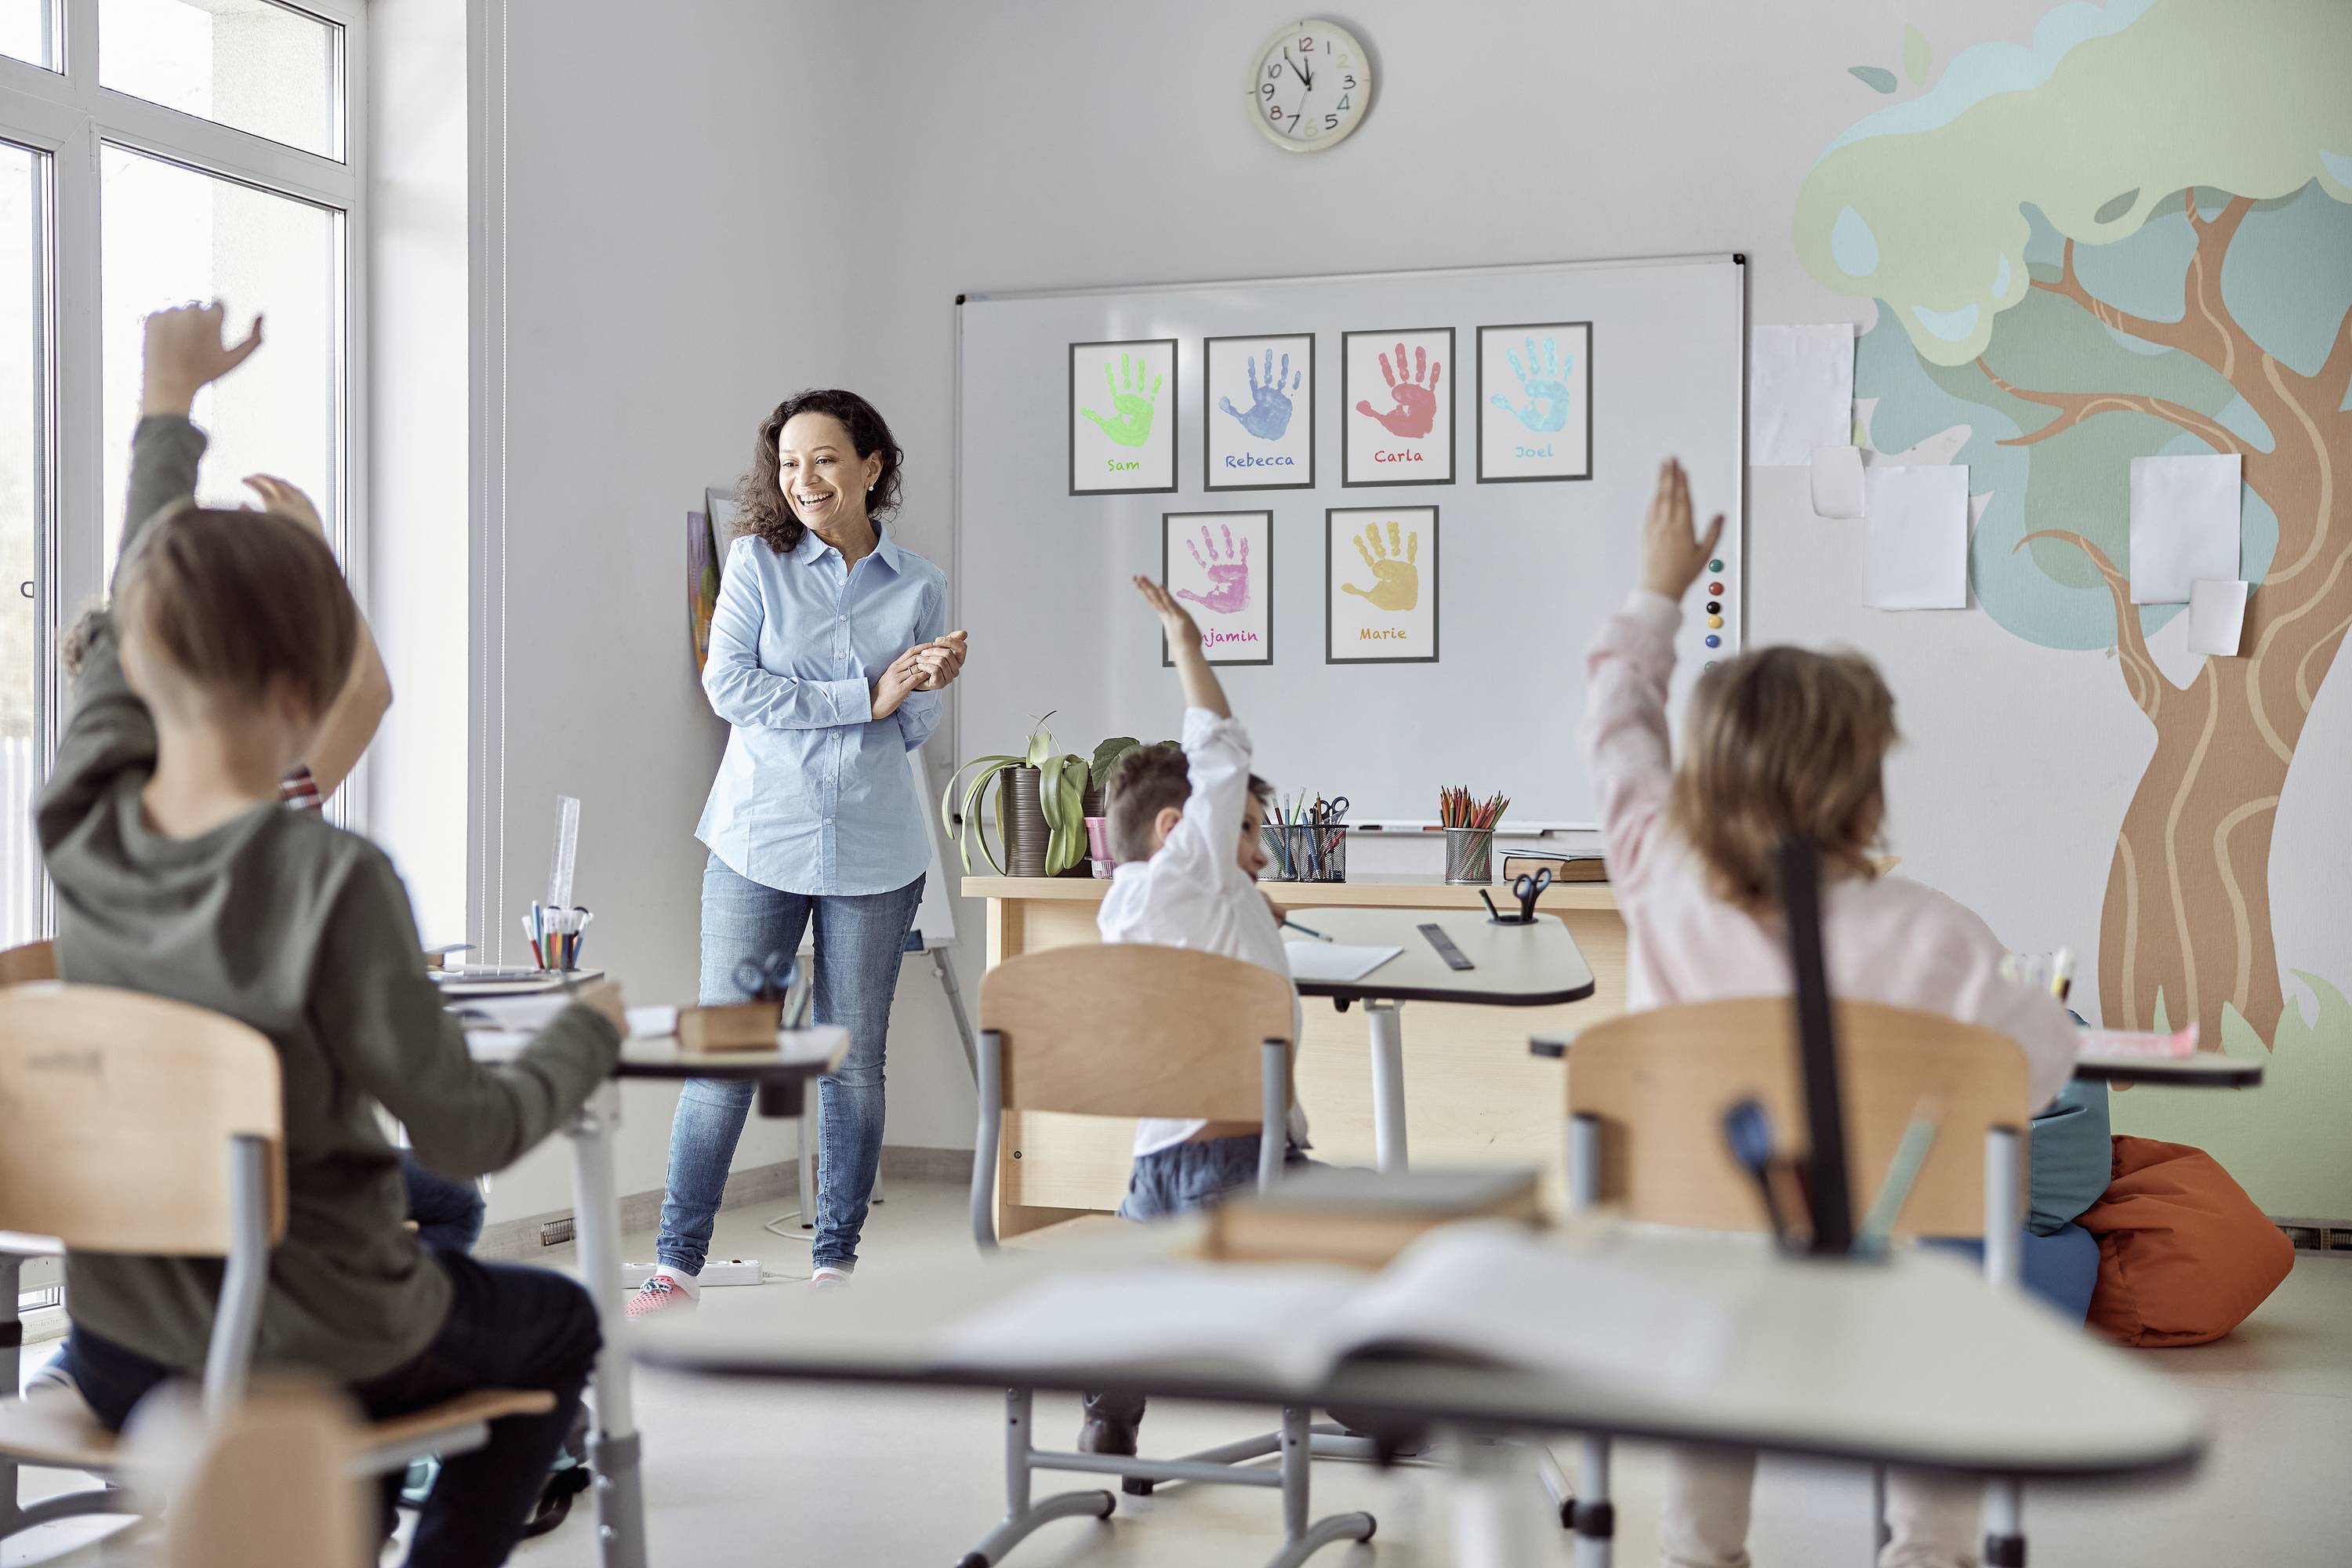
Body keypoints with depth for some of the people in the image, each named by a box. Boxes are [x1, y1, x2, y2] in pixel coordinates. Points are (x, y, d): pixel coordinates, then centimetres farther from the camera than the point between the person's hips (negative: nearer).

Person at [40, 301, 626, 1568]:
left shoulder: (82, 833, -11)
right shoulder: (332, 880, -27)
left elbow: (132, 627, 7)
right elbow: (462, 1135, -21)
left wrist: (167, 405, 20)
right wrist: (588, 1032, -2)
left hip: (118, 1358, 6)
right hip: (304, 1366, -5)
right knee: (557, 1323, 26)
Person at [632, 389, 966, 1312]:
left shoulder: (920, 586, 7)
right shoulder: (757, 560, 2)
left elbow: (915, 733, 10)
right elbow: (728, 685, -10)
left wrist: (928, 689, -13)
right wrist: (865, 696, -12)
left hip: (874, 853, 2)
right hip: (759, 844, -2)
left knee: (855, 1061, 8)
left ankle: (835, 1261, 20)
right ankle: (676, 1266, 6)